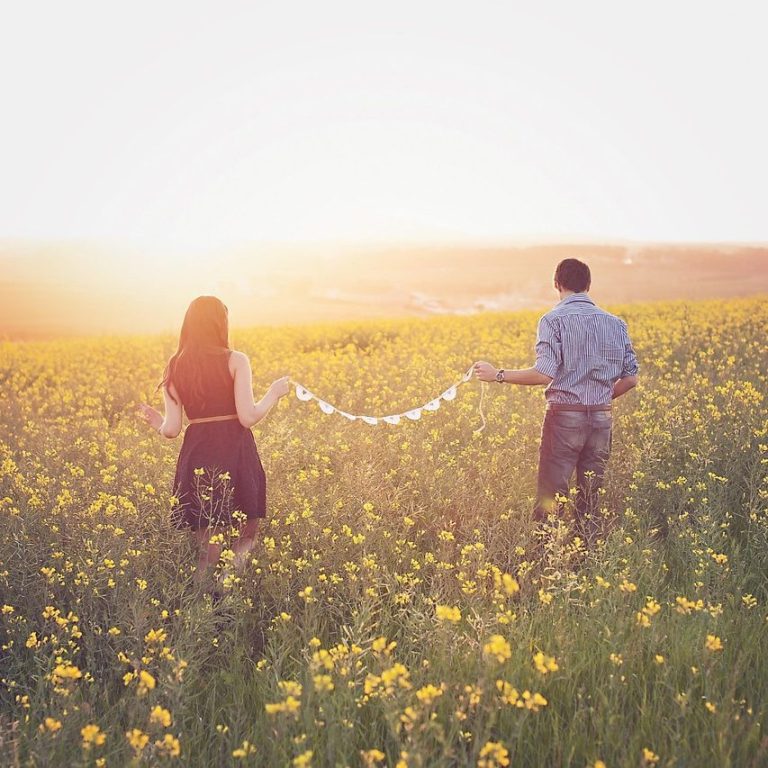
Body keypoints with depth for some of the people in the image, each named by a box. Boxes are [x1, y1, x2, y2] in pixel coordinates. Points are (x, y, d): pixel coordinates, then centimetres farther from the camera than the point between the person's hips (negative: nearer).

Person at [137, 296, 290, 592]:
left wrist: (157, 423, 25)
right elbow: (248, 417, -11)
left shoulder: (175, 367, 5)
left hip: (196, 456, 3)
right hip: (235, 454, -3)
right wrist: (274, 393, 6)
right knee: (245, 544, 11)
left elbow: (172, 429, 2)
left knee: (207, 550, 11)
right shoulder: (235, 361, -4)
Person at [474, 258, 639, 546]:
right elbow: (630, 379, 9)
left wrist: (498, 375, -8)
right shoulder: (616, 323, 10)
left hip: (564, 416, -5)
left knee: (549, 499, -1)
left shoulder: (554, 320, -7)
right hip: (602, 419, 5)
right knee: (591, 500, 12)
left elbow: (544, 374, -18)